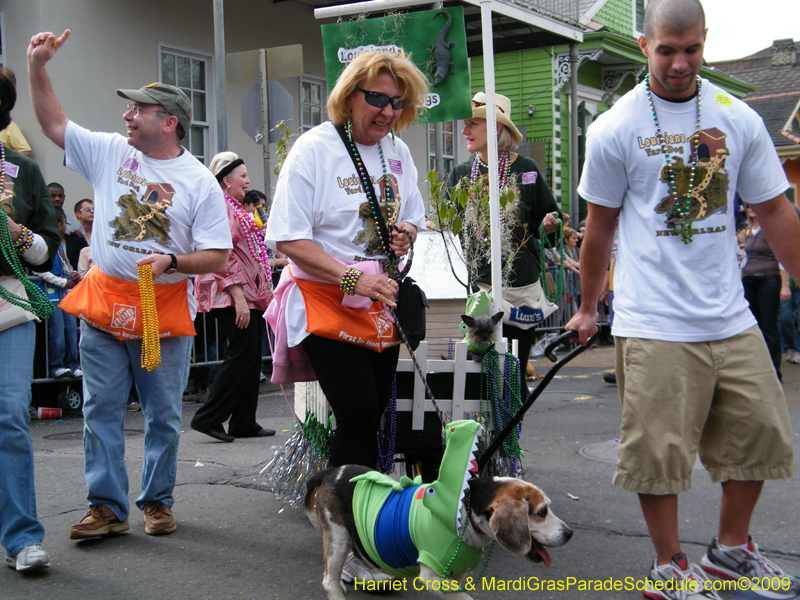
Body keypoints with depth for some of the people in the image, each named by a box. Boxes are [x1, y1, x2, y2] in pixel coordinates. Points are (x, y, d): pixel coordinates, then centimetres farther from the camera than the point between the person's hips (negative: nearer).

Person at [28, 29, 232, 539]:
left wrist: (172, 261, -21)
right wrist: (37, 66, 4)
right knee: (101, 411, 4)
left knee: (163, 415, 6)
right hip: (103, 304, 3)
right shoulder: (109, 152, 6)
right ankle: (107, 507, 13)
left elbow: (218, 256, -5)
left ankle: (157, 501, 21)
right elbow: (54, 123, 13)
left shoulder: (200, 182, -4)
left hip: (166, 310, -3)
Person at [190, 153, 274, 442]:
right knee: (243, 353, -12)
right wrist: (238, 296, -23)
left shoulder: (237, 208, 22)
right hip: (231, 294, -10)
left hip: (249, 294, 10)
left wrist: (264, 291, 23)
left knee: (251, 356, 8)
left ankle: (244, 423, 13)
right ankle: (208, 417, -5)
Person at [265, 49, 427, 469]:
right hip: (325, 301, -6)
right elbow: (288, 239, -14)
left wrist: (406, 233, -4)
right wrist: (352, 278, -24)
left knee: (373, 415, 10)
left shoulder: (398, 152, 10)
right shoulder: (314, 148, -10)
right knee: (359, 416, -15)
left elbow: (414, 218, 22)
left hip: (382, 301, 6)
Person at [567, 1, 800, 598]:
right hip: (655, 324, -4)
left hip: (732, 318, 4)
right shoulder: (614, 130, -4)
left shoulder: (739, 119, 5)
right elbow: (600, 228, 5)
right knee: (661, 449, 1)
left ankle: (732, 548, 32)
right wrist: (588, 308, 13)